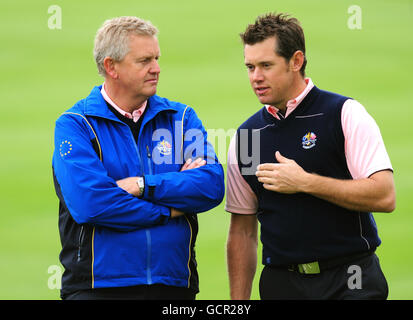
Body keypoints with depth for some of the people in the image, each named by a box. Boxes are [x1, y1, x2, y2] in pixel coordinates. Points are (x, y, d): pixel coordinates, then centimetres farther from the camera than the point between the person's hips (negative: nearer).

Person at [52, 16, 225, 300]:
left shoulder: (182, 117, 9)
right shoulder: (74, 125, -2)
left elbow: (212, 185, -5)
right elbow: (89, 202, -17)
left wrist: (143, 186, -14)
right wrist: (170, 211, -9)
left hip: (174, 286, 3)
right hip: (99, 286, -3)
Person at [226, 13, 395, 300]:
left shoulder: (345, 113, -3)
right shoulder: (245, 135, 8)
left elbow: (384, 196, -14)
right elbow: (242, 231, 11)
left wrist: (304, 182, -15)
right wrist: (238, 302, 4)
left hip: (349, 282, -4)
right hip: (281, 283, 4)